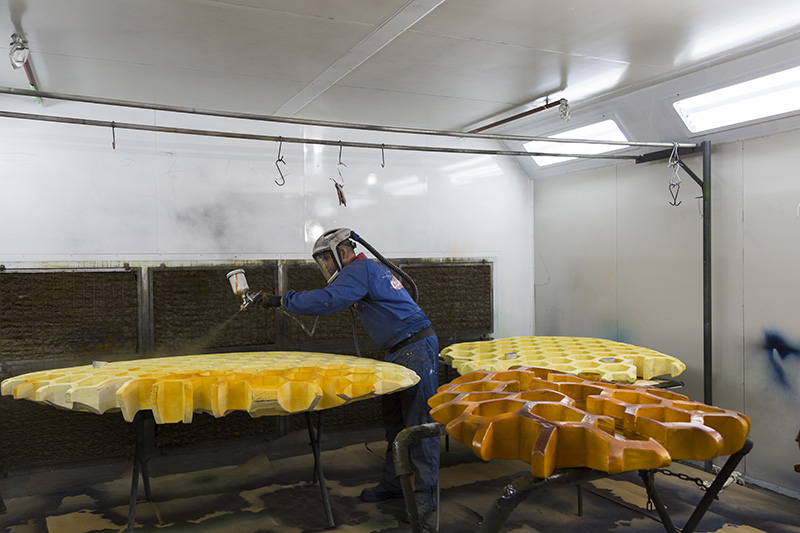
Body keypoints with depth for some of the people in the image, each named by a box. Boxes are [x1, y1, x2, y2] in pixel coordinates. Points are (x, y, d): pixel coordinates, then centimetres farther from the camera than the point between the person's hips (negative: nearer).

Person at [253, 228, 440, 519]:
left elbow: (327, 300, -25)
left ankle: (425, 493, -1)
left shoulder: (359, 269, -13)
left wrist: (281, 300, -19)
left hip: (416, 349, -11)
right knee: (394, 421, 14)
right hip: (398, 353, 11)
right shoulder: (369, 268, 21)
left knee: (419, 423, -7)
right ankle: (392, 483, 23)